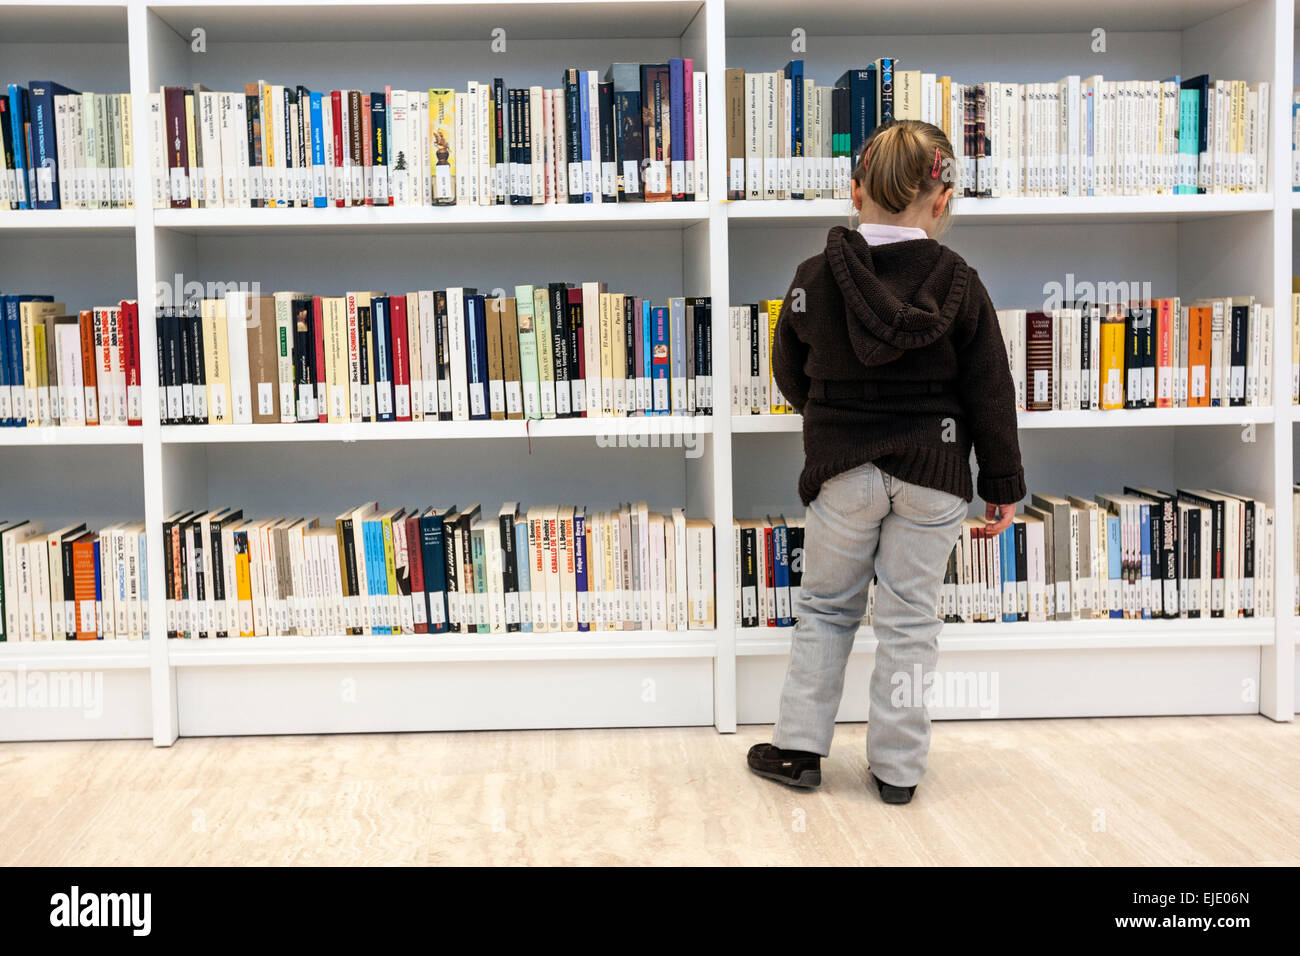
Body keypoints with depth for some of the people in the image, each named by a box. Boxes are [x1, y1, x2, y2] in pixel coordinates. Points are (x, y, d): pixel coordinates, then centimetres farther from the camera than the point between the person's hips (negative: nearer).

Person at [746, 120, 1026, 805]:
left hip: (842, 470, 0)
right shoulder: (960, 286, -7)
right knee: (909, 618, 8)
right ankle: (897, 767, 16)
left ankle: (799, 747, 18)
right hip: (933, 474, 0)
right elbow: (990, 395, -3)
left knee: (826, 607, 15)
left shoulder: (814, 279, -7)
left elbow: (790, 374, 6)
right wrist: (1002, 484, 6)